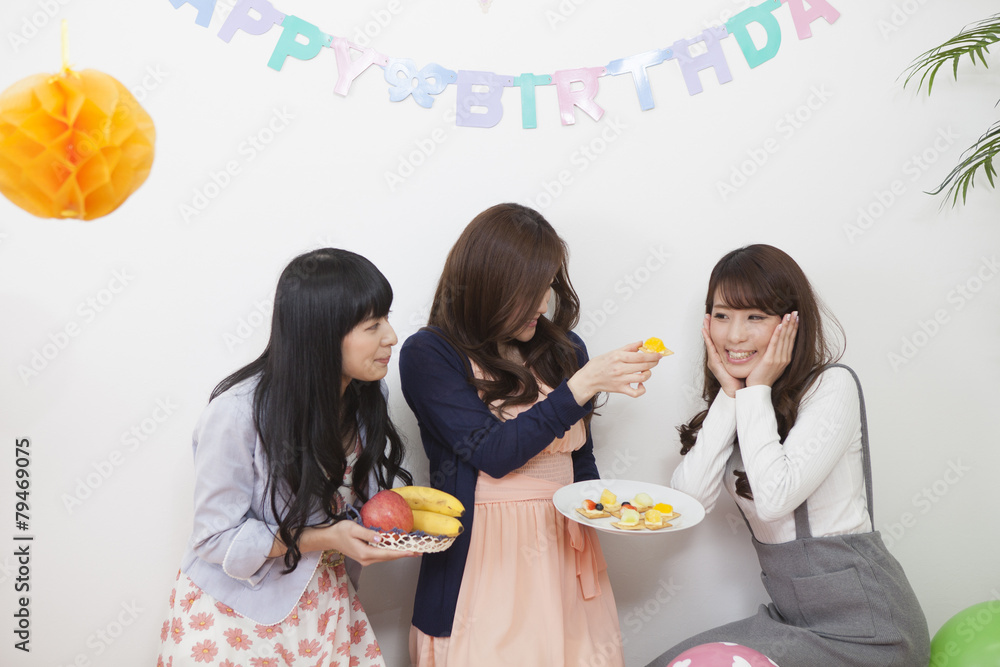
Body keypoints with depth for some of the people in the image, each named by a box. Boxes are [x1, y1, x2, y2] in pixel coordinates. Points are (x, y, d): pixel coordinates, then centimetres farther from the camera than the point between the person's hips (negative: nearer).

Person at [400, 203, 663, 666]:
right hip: (484, 559, -4)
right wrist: (584, 384, -20)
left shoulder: (563, 349, 6)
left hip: (565, 550, 4)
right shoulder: (428, 354, -8)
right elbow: (494, 454, -17)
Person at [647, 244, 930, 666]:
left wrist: (757, 389, -17)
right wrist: (729, 394, -11)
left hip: (861, 628, -6)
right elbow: (687, 501, -10)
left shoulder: (833, 386, -13)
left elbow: (775, 497, -25)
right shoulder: (731, 401, 5)